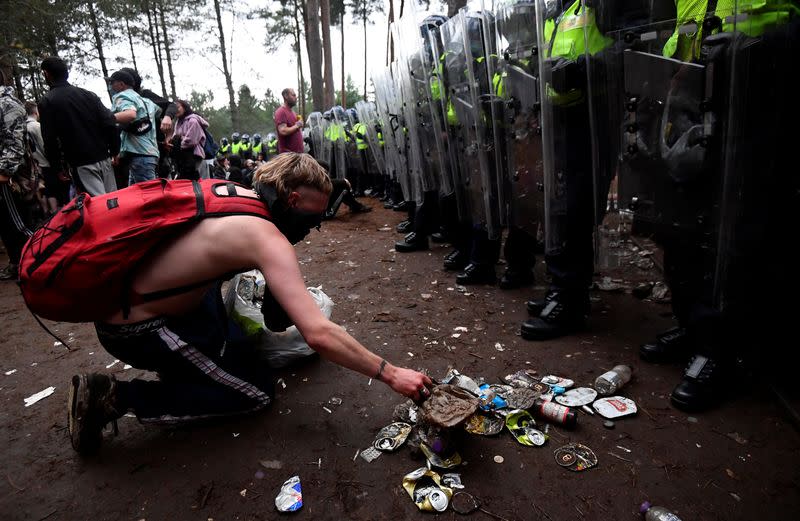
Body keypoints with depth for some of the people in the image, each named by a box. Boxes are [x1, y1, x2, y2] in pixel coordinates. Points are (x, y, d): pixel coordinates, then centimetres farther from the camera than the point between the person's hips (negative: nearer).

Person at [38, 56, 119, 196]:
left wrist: (58, 168, 3)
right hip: (104, 159, 4)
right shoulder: (88, 95, 9)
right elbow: (110, 125, 1)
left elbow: (50, 140, -5)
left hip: (81, 164, -4)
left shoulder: (46, 102, -1)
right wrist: (115, 152, 8)